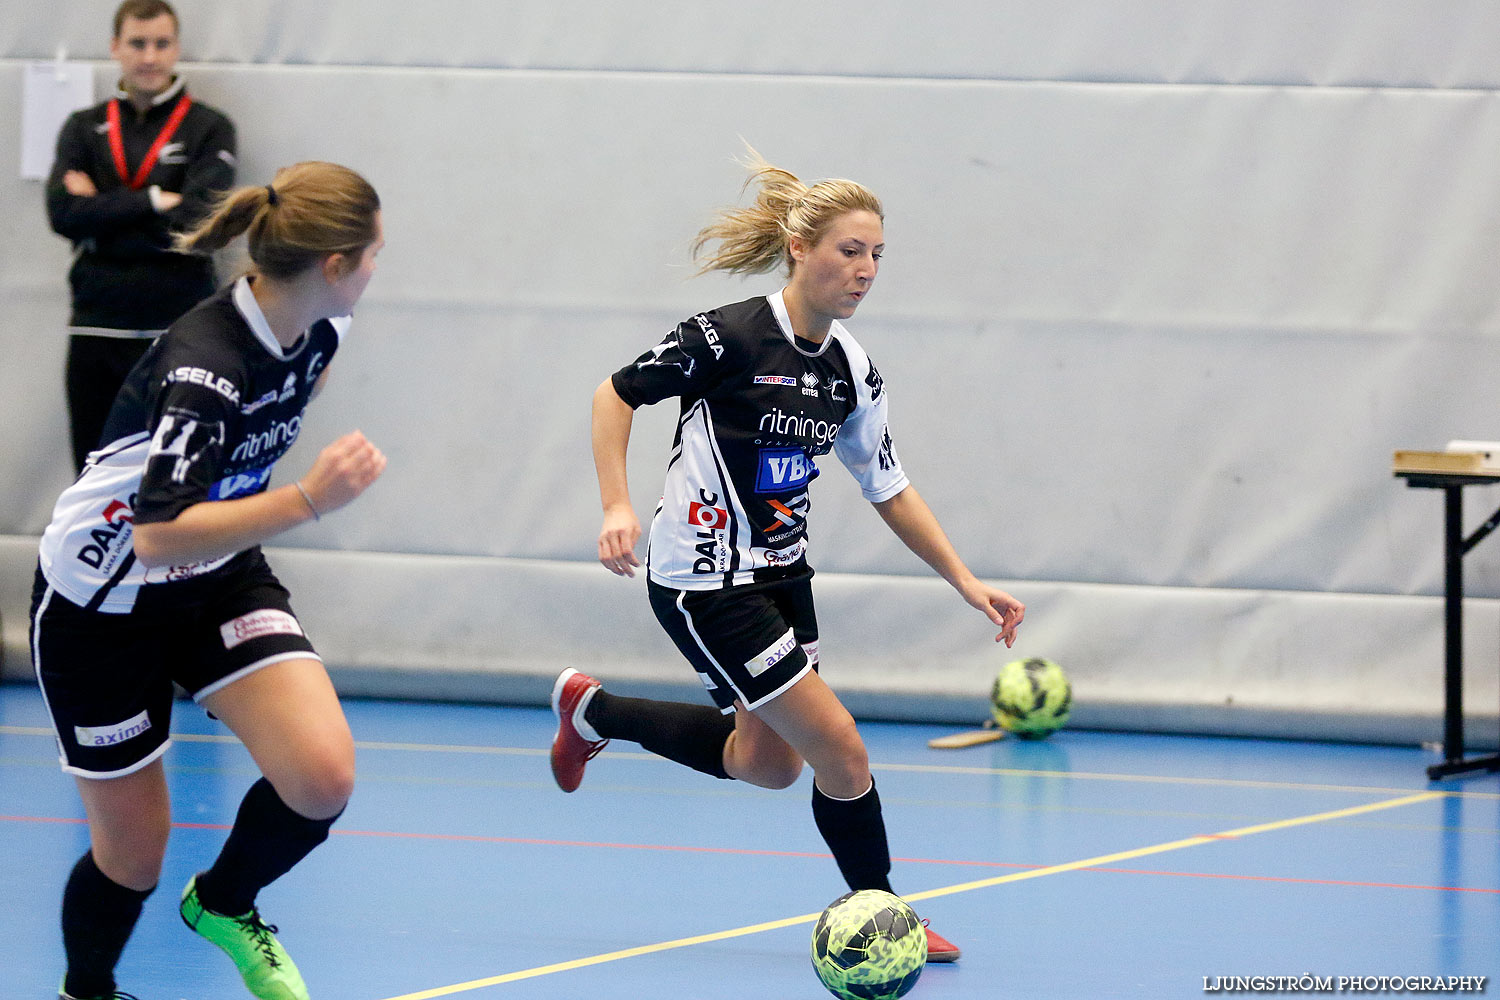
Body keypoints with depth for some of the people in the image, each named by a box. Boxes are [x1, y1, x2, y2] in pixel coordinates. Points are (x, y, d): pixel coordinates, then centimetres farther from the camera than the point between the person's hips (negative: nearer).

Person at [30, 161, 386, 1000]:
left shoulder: (318, 327, -10)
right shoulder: (204, 368, -33)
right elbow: (160, 536, -41)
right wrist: (307, 500, -47)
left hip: (222, 582, 6)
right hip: (102, 606, -6)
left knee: (324, 776, -17)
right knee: (135, 852, 4)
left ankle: (224, 905, 14)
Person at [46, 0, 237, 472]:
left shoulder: (209, 129, 3)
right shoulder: (85, 129, 11)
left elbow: (197, 219, -12)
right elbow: (63, 214, -5)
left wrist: (102, 212, -7)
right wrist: (153, 202, -11)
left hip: (180, 328, -3)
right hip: (96, 326, 3)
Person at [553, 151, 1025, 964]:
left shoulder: (852, 371, 1)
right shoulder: (731, 335, -19)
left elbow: (887, 487, 11)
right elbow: (616, 394, -10)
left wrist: (965, 581, 6)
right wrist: (617, 507, -20)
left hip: (780, 574, 8)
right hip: (705, 583, -8)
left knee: (768, 763, 18)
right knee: (838, 747, -10)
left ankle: (590, 710, 36)